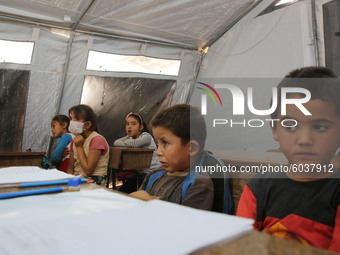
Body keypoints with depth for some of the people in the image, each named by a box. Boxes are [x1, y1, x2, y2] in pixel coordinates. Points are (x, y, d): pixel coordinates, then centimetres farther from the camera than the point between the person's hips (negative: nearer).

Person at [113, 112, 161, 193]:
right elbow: (116, 143, -3)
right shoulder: (129, 137, 10)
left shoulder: (146, 136, -13)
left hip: (151, 172, -7)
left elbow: (134, 143, -31)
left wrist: (126, 141, -8)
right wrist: (128, 144, -19)